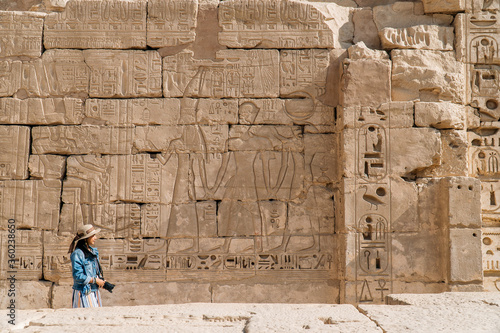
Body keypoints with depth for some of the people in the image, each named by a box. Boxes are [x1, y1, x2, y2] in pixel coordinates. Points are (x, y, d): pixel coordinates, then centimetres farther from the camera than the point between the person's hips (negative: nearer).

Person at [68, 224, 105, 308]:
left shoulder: (93, 251, 12)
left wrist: (101, 281, 3)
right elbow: (78, 276, -18)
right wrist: (95, 280, -14)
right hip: (83, 293, -8)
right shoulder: (77, 254, -15)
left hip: (94, 291, 8)